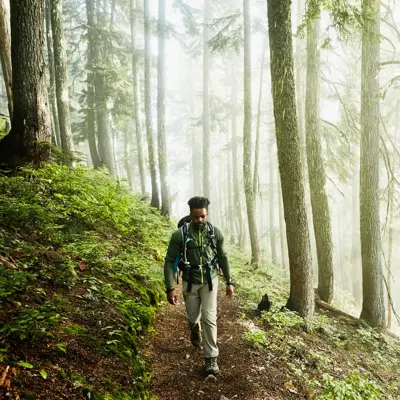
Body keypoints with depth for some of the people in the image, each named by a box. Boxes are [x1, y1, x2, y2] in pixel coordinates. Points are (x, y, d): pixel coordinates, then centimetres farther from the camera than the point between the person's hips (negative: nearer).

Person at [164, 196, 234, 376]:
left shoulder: (215, 233, -11)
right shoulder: (180, 234, -18)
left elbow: (222, 258, 3)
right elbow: (169, 261, -14)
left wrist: (229, 282, 5)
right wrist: (170, 288, -20)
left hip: (210, 281, 0)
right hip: (190, 282, 0)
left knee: (209, 318, -9)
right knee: (193, 317, 16)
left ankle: (211, 358, 1)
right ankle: (195, 332, 53)